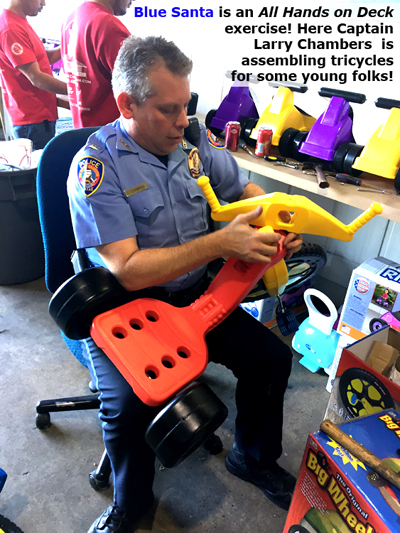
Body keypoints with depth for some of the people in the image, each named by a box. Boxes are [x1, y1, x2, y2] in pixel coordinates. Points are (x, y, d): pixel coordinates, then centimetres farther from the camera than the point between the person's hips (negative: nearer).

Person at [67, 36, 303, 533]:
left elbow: (244, 189, 15)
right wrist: (221, 243, -28)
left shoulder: (193, 142, 1)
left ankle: (253, 458, 25)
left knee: (272, 356, -6)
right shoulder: (96, 165, -15)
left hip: (194, 295, 5)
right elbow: (129, 271, -23)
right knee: (129, 406, -25)